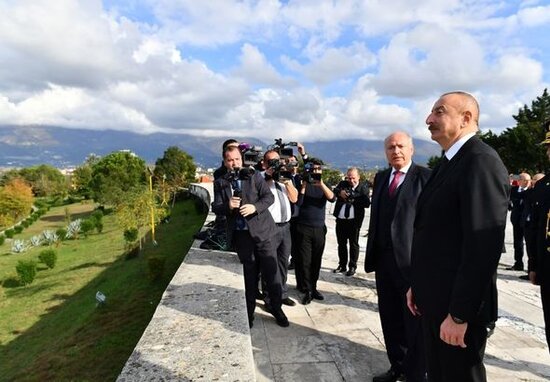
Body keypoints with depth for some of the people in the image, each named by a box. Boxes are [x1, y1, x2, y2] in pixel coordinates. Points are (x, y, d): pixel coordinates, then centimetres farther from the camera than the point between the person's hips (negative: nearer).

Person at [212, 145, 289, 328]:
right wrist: (228, 205, -20)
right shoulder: (220, 183, 7)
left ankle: (276, 308, 23)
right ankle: (249, 313, 27)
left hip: (261, 230, -1)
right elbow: (216, 208, 2)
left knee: (272, 272, 3)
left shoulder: (254, 176, 2)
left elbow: (269, 196, -4)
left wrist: (255, 207, -22)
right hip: (241, 234, 1)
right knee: (250, 275, 12)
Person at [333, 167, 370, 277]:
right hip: (340, 219, 4)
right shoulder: (343, 183, 10)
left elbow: (366, 203, -13)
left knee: (353, 244, 4)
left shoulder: (363, 186, -1)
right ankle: (342, 265, 26)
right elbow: (335, 191, -5)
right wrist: (340, 192, -24)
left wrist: (353, 200, -19)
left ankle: (352, 267, 15)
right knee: (341, 243, 13)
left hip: (354, 220, -4)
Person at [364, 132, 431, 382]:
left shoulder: (426, 177, -5)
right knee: (390, 319, 16)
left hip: (413, 259, -6)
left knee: (415, 321, 7)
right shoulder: (380, 178, 13)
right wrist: (372, 253, 12)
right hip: (384, 258, 6)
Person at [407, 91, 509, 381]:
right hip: (433, 298, 8)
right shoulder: (449, 162, 12)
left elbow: (483, 245, -24)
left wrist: (459, 314, -22)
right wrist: (417, 285, 14)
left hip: (458, 303, -8)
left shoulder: (481, 161, -18)